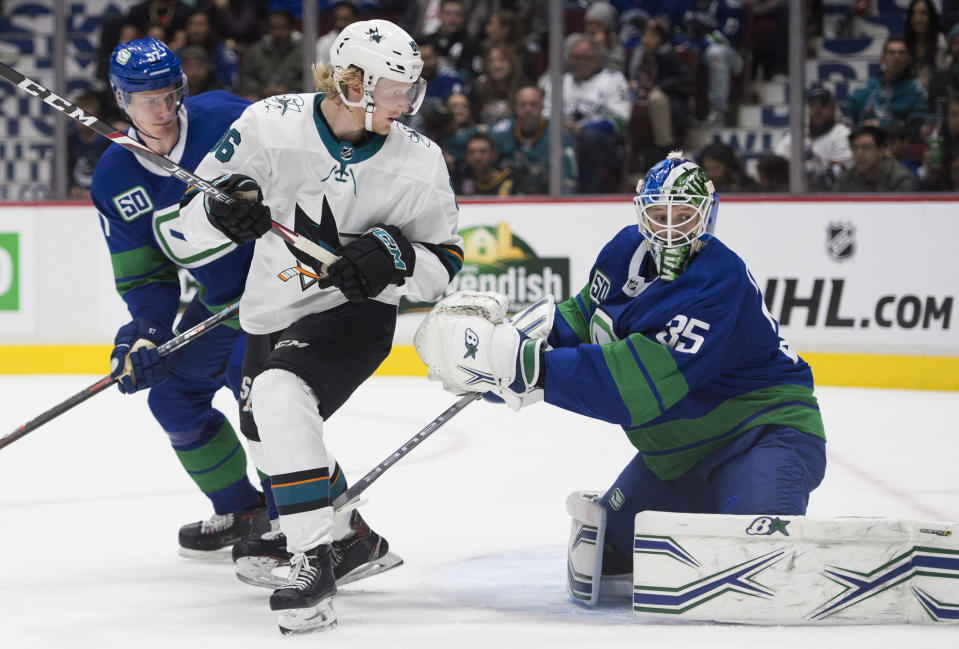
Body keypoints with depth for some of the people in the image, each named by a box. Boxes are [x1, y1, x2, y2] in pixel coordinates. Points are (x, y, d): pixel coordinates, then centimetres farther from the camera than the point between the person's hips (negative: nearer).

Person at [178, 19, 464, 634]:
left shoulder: (419, 160, -14)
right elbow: (191, 223, -11)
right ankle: (351, 537, 49)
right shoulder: (272, 123, -16)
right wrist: (220, 210, -35)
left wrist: (395, 256, -27)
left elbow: (444, 263, -6)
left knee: (280, 397, -32)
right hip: (271, 310, 5)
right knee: (267, 427, 25)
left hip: (355, 313, -5)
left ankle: (315, 560, -29)